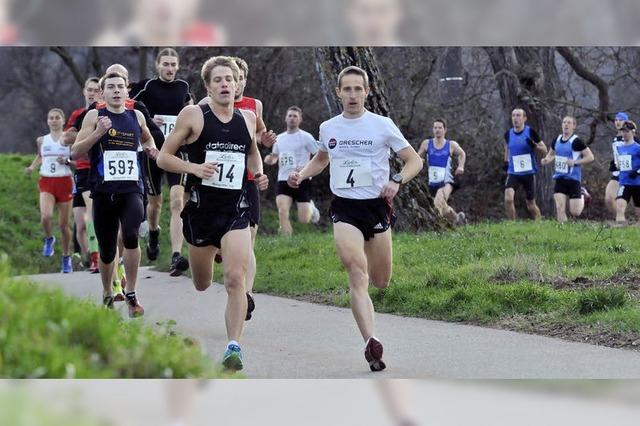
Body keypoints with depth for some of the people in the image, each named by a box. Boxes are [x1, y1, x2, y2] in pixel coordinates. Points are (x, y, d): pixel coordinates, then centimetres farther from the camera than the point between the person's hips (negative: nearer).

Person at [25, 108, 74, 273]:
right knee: (46, 216, -25)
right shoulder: (42, 140, 9)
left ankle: (66, 257, 21)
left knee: (64, 224, 3)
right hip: (46, 182, 1)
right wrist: (32, 167, 10)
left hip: (64, 182, -1)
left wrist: (67, 162, -16)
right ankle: (49, 239, 7)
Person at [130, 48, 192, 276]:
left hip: (177, 151, 1)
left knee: (177, 201, -15)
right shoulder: (146, 86, -5)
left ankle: (176, 257, -23)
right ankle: (153, 233, 50)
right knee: (155, 202, 14)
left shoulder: (183, 86, 6)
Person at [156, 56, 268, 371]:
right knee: (201, 285, 14)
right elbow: (163, 157, -2)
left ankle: (234, 347, -17)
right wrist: (194, 167, -18)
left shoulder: (248, 118, 7)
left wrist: (258, 174, 7)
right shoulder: (193, 115, -5)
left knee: (235, 279, -17)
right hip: (201, 207, -1)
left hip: (236, 211, 1)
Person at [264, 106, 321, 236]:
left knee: (303, 219, -6)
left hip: (302, 181, -4)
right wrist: (270, 159, 3)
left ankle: (311, 208, 30)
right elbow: (275, 157, 27)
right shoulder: (279, 138, 13)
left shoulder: (306, 137, -3)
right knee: (282, 212, -19)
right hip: (283, 181, 4)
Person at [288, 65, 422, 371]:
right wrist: (302, 175, 9)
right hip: (344, 208, 0)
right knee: (357, 274, -20)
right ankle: (371, 342, -30)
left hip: (376, 206, 0)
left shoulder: (382, 125, -2)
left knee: (381, 283, 8)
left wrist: (396, 181, -17)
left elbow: (414, 160, 1)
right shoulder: (328, 128, 6)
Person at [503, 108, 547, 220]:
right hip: (513, 173, 2)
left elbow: (544, 151, -3)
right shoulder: (508, 134, 3)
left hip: (529, 173, -2)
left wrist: (534, 145, -22)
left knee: (531, 205, 8)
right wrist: (506, 161, 15)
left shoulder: (530, 132, -6)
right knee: (508, 199, -22)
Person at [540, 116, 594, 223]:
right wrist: (546, 160, 3)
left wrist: (575, 162, -21)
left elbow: (590, 157, -11)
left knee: (575, 212, -2)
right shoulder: (557, 140, 8)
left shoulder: (576, 141, -11)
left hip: (574, 179, -5)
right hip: (560, 179, 5)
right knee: (560, 208, -9)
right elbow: (551, 154, 25)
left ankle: (582, 196, 28)